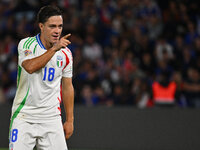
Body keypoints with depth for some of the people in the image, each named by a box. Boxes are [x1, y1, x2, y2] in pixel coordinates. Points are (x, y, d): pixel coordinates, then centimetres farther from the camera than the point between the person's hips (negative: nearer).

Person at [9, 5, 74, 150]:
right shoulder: (26, 44, -5)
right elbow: (30, 67, -26)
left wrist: (70, 120, 11)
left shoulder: (65, 53, 5)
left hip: (51, 117, 3)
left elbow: (67, 87, 13)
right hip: (23, 116, -3)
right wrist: (54, 48, -26)